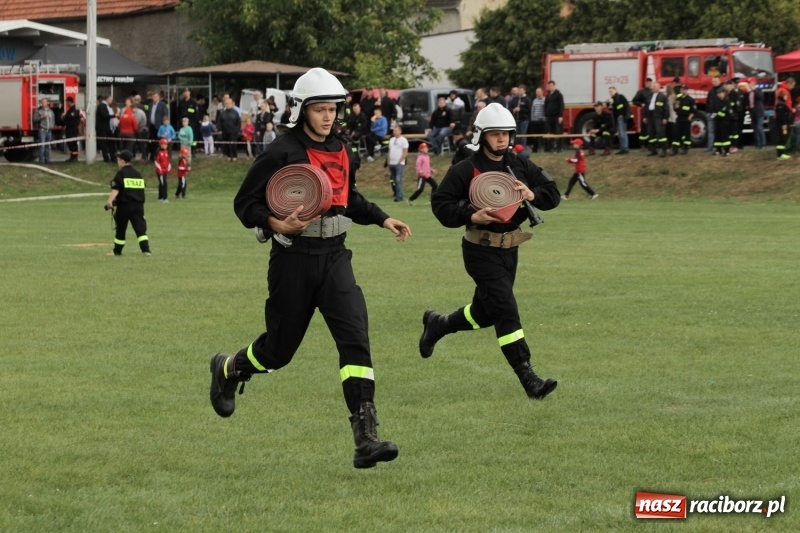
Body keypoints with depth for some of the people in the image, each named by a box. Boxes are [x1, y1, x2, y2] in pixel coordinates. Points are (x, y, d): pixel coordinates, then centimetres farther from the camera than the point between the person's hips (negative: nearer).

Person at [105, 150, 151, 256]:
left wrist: (110, 201, -29)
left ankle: (117, 251, 21)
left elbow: (116, 189, -19)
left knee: (120, 229, 10)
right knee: (140, 228, -3)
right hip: (138, 205, 5)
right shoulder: (138, 174, 13)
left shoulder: (121, 173, -6)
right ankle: (146, 249, -19)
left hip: (124, 205, -5)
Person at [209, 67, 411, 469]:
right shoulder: (281, 152, -10)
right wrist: (277, 224, -24)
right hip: (294, 259, -4)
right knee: (279, 349, 8)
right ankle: (227, 371, 43)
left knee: (355, 338, -13)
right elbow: (245, 203, -7)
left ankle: (366, 439, -18)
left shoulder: (342, 151, 10)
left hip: (335, 258, 4)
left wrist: (383, 219, 17)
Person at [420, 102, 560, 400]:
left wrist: (533, 195, -14)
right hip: (481, 250, -7)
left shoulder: (520, 167, 5)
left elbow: (553, 193, 8)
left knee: (484, 313, 19)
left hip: (510, 249, 7)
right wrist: (471, 216, -24)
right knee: (505, 311, -13)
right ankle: (528, 378, -14)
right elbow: (440, 203, -10)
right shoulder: (466, 170, -10)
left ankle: (437, 324, 47)